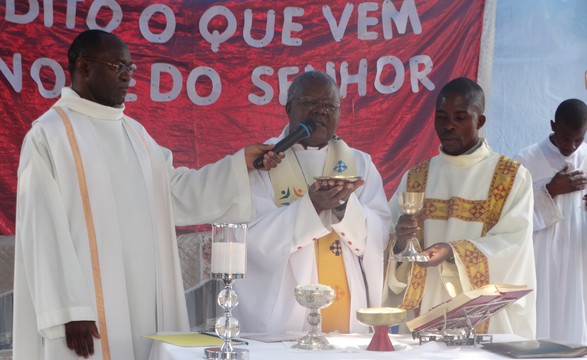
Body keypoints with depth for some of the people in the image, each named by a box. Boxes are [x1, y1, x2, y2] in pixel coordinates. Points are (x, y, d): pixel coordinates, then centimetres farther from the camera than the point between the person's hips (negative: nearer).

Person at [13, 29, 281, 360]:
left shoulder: (134, 131, 16)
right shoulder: (49, 134, -7)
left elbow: (176, 191, 14)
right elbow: (44, 229, -12)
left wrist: (241, 163, 4)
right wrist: (69, 311, -18)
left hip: (143, 305, 7)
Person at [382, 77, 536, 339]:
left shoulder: (513, 177, 0)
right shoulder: (415, 179, 8)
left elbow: (513, 244, -11)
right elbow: (391, 245, 3)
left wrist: (454, 253, -24)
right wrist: (401, 244, -19)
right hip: (424, 316, 2)